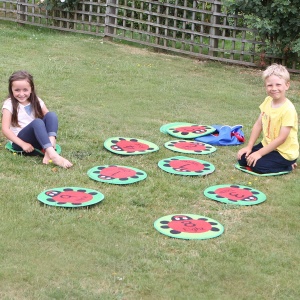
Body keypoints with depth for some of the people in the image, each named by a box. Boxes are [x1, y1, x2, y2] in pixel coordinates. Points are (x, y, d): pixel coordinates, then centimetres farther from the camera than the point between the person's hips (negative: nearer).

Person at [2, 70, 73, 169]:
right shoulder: (9, 104, -4)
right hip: (19, 142, -4)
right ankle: (53, 155, -49)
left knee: (51, 115, -18)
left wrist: (51, 137, -16)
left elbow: (49, 118, 4)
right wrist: (23, 144, -22)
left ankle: (48, 151, -37)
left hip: (37, 140, 4)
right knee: (37, 122, -32)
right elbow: (5, 129, -11)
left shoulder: (36, 102, 8)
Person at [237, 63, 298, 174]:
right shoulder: (268, 101, -3)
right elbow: (258, 125, 3)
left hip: (284, 152, -7)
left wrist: (259, 153, -22)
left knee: (256, 165, -22)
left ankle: (288, 166, -1)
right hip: (268, 145, 7)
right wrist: (249, 147, -1)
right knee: (243, 158, 0)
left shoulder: (288, 109, -25)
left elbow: (281, 138, -24)